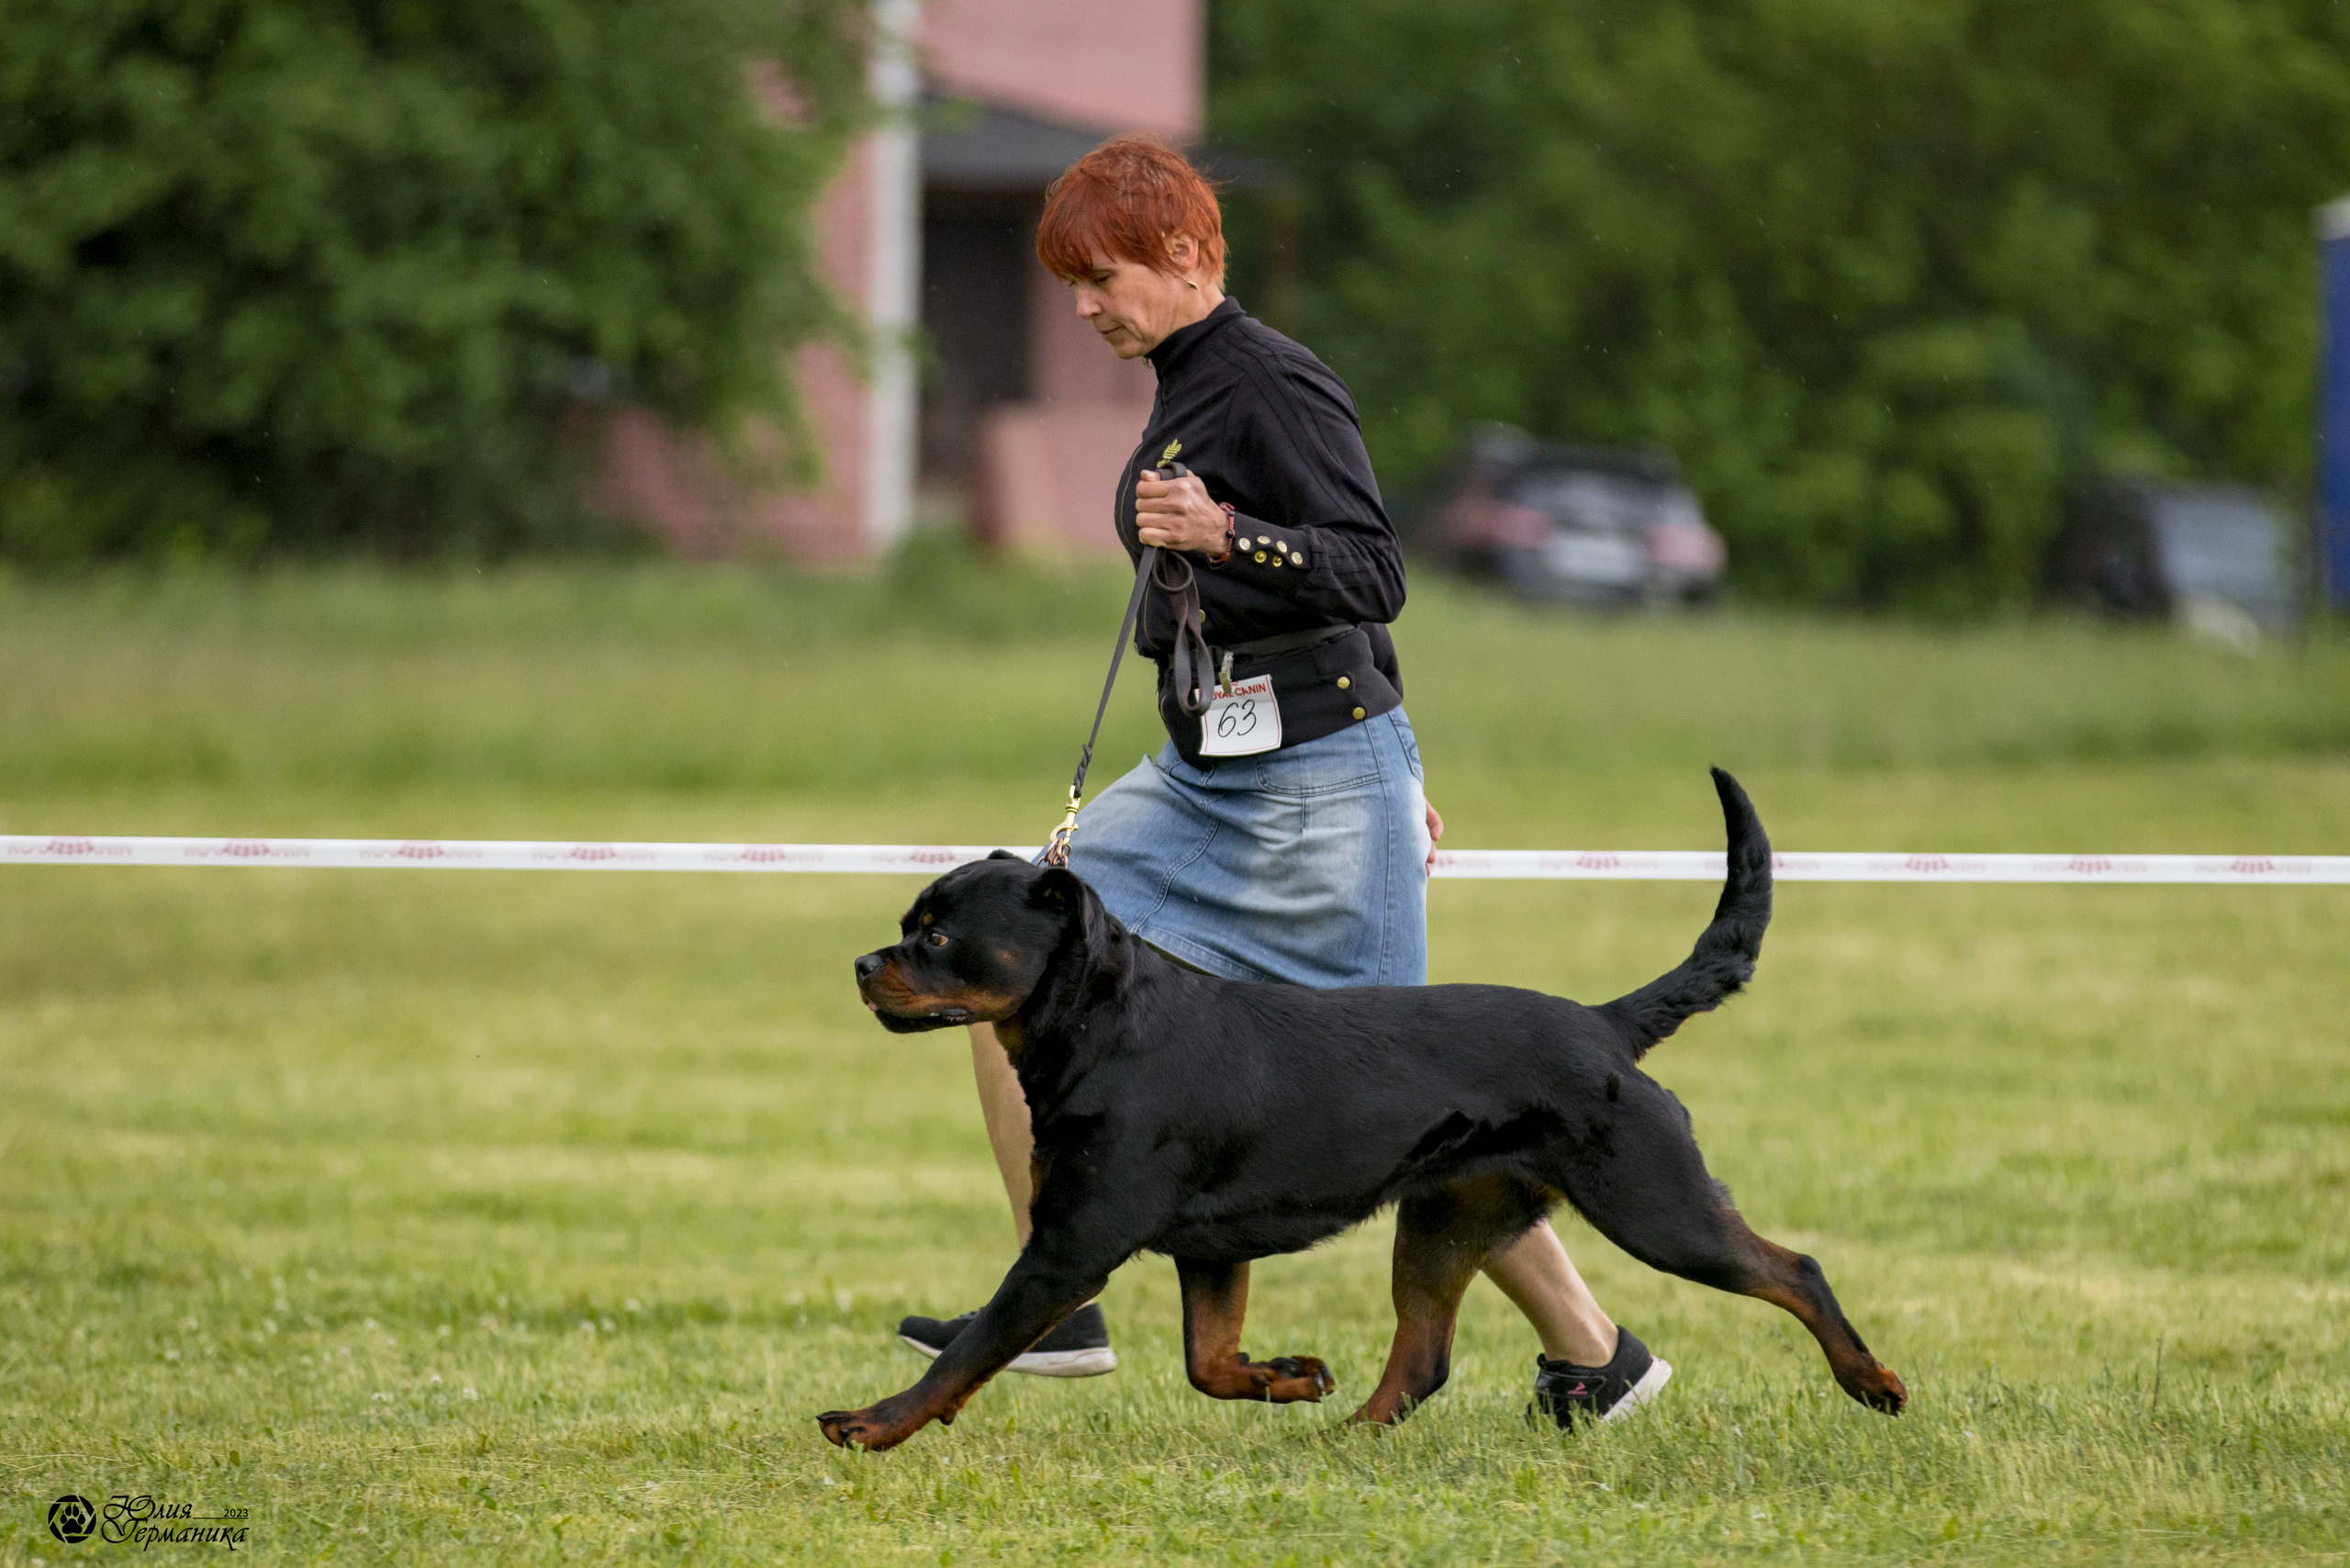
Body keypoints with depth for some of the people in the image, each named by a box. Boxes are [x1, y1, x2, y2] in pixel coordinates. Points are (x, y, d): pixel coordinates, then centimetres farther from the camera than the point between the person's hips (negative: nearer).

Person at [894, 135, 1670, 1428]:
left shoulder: (1276, 389, -14)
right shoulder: (1189, 390, 14)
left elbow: (1372, 577, -21)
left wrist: (1220, 534, -36)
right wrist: (1389, 769, 27)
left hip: (1314, 782, -10)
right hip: (1204, 775, 10)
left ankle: (1594, 1355, 4)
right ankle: (1059, 1309, 3)